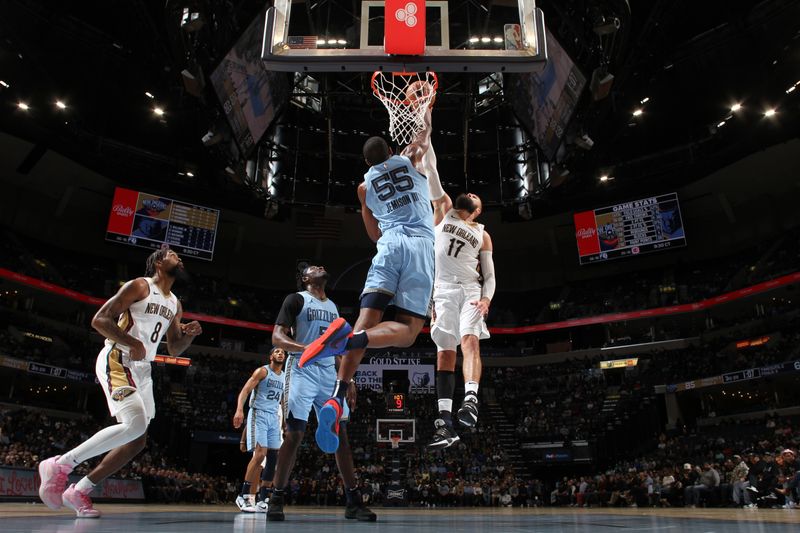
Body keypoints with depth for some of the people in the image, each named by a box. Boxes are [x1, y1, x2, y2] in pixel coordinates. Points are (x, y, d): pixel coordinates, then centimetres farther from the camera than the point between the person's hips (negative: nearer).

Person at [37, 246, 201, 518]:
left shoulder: (175, 304, 17)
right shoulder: (139, 286, -6)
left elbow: (174, 348, 21)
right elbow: (100, 320, -13)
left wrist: (189, 335, 1)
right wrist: (132, 343, -23)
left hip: (142, 370, 9)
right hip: (117, 361, -9)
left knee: (138, 440, 4)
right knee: (135, 424, -25)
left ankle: (79, 491, 16)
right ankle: (59, 465, -10)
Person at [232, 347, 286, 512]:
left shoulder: (285, 377, 15)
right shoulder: (262, 371, -3)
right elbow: (244, 390, -12)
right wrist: (239, 410, -28)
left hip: (274, 418, 7)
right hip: (258, 414, -7)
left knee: (273, 458, 1)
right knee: (260, 454, -19)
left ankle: (263, 500, 7)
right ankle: (243, 496, -9)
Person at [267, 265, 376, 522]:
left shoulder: (333, 306, 22)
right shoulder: (296, 299, 2)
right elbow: (277, 337, -8)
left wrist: (348, 379, 15)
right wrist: (308, 349, -26)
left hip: (329, 372, 6)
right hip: (302, 369, -6)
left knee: (341, 433, 1)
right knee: (294, 433, -9)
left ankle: (354, 501, 5)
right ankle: (276, 499, 3)